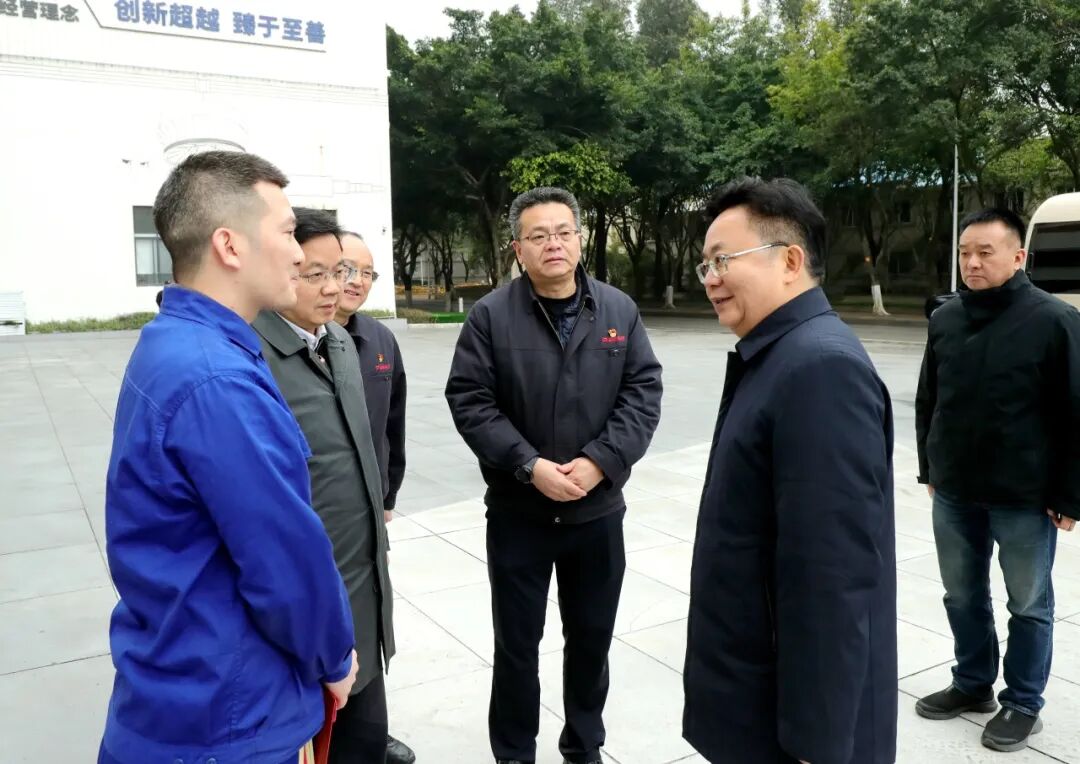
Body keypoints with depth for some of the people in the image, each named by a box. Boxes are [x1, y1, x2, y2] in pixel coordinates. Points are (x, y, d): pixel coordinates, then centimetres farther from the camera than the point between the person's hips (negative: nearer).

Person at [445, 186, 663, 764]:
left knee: (592, 637, 17)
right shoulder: (491, 316, -6)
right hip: (517, 512, -2)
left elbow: (644, 391, -2)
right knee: (517, 642, 12)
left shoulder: (619, 310, 1)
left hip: (599, 510, 3)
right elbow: (469, 401, -10)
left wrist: (600, 461, -15)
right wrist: (530, 465, -19)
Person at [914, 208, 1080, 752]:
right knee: (963, 597, 16)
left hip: (1025, 497, -4)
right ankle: (973, 684, 35)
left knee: (1028, 605, 12)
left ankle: (1022, 703, 28)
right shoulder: (945, 319, 4)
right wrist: (930, 469, 12)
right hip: (954, 493, 5)